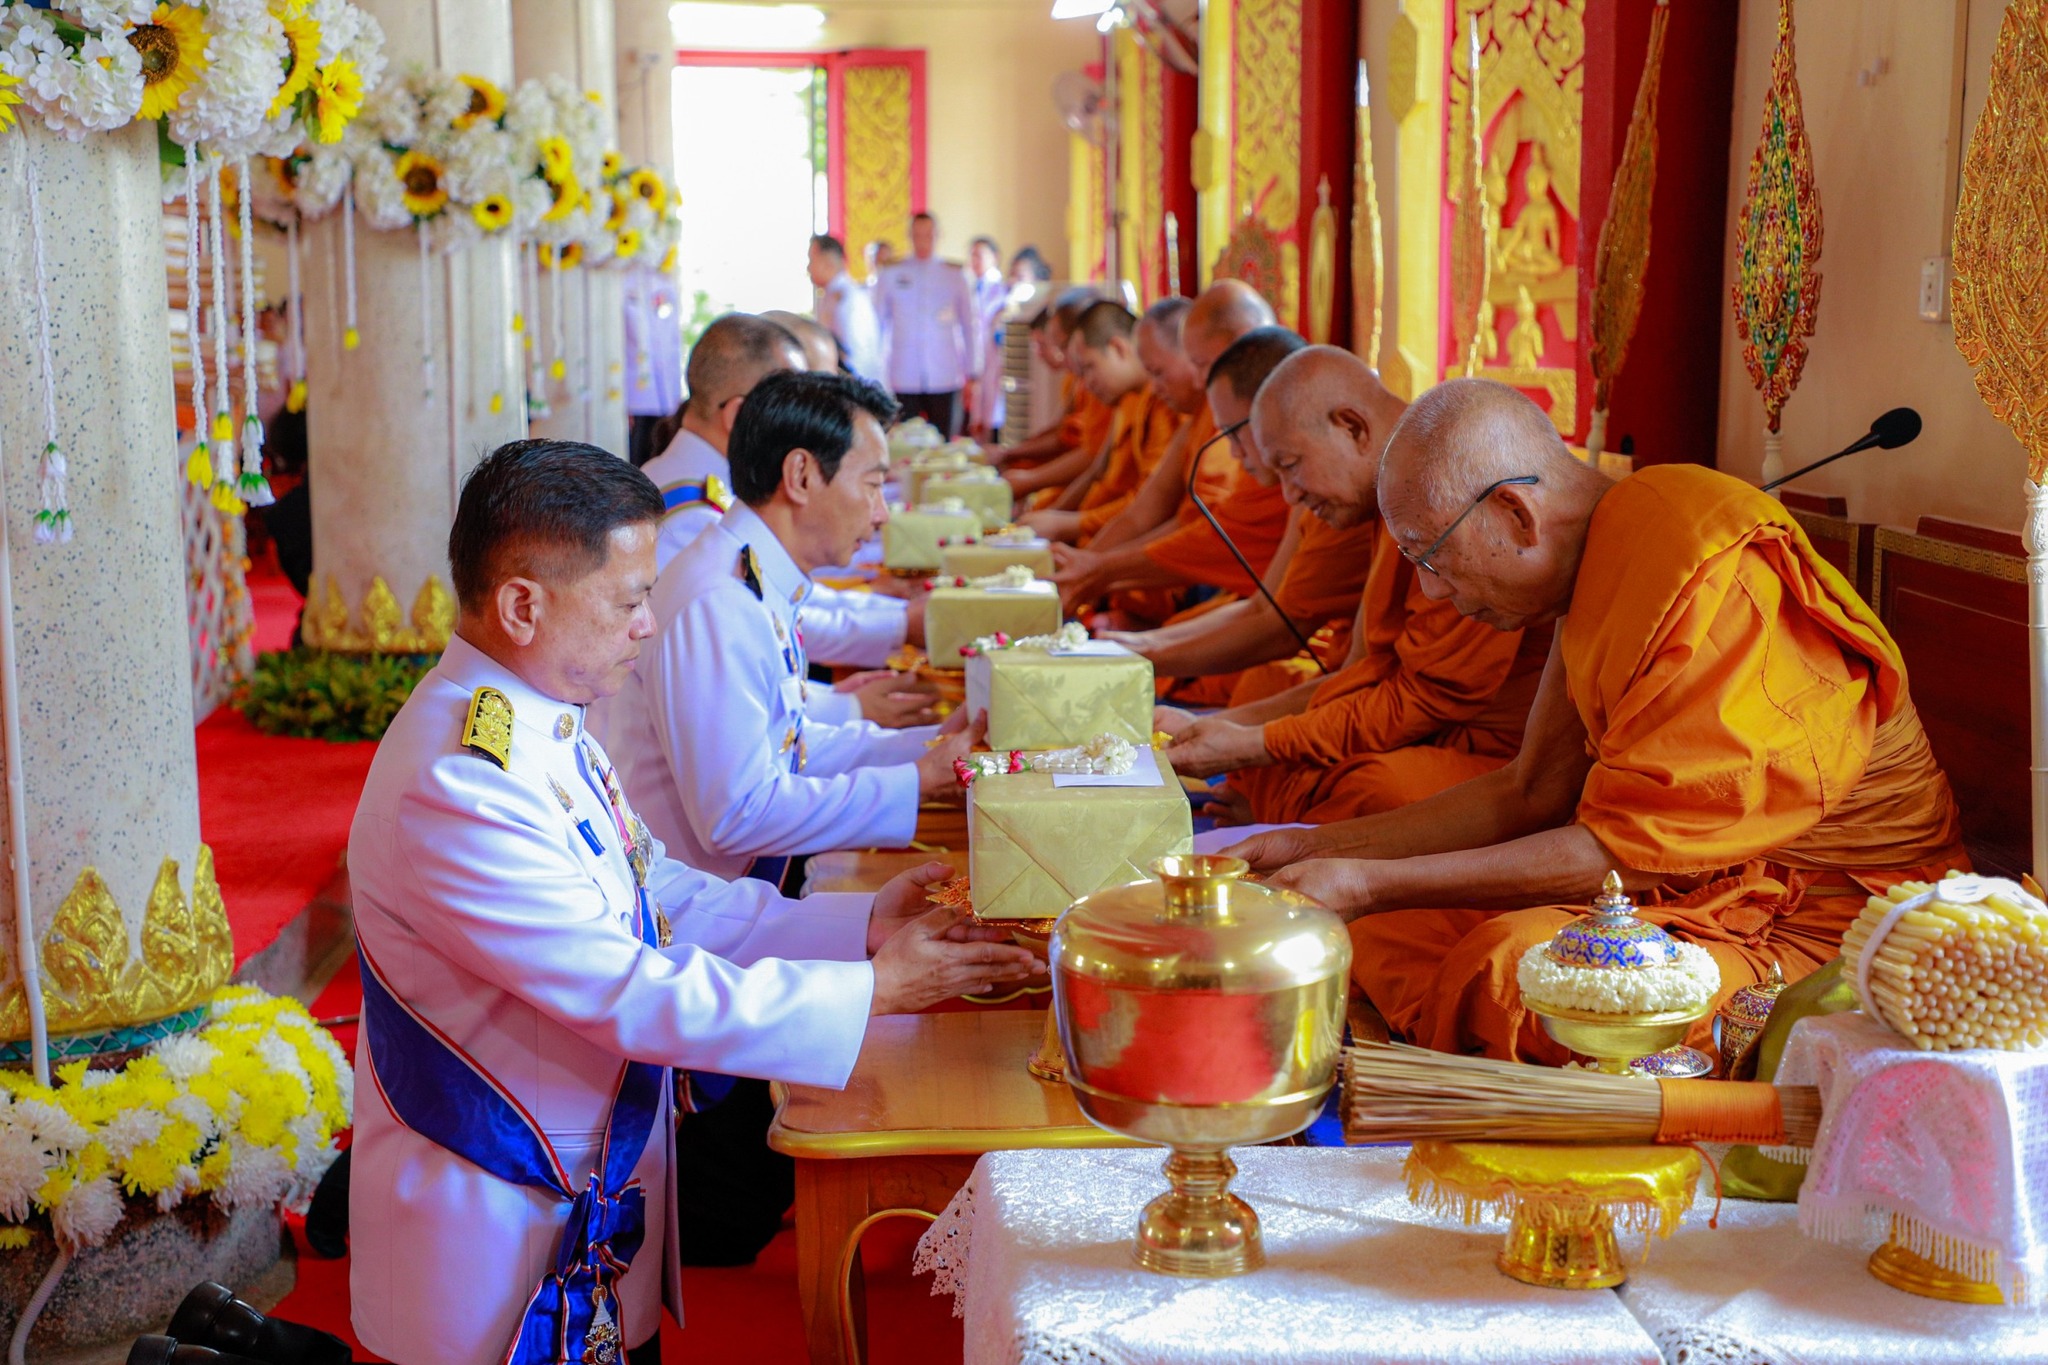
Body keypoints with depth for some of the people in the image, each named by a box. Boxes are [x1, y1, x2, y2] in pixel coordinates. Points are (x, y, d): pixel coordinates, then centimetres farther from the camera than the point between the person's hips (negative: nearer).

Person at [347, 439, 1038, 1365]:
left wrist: (860, 923, -2)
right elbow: (633, 993, -27)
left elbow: (663, 898, 8)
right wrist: (873, 991, -21)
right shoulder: (452, 791, -28)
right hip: (498, 1235, -8)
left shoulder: (541, 723, 2)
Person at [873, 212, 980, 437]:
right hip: (905, 380, 0)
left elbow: (971, 325, 6)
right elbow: (877, 325, 10)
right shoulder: (890, 276, 5)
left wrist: (973, 373, 4)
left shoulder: (955, 276, 3)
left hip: (945, 378, 0)